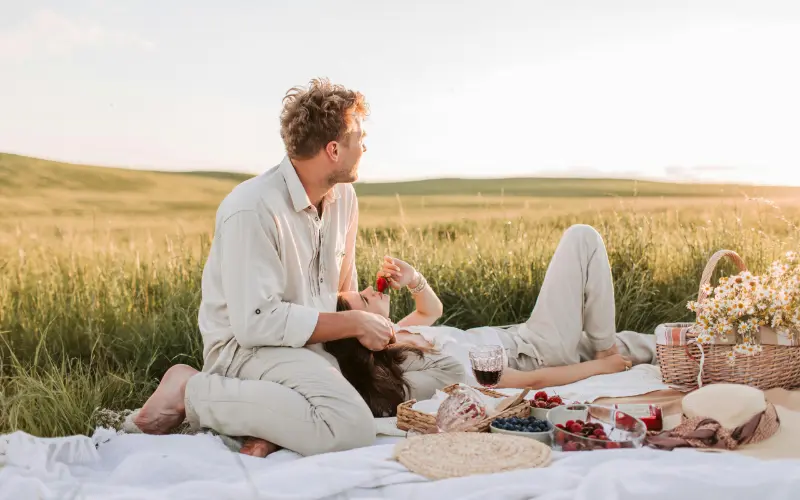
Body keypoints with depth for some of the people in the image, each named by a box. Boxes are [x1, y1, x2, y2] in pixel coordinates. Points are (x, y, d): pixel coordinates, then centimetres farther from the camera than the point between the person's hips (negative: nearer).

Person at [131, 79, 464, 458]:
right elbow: (257, 322, -24)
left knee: (447, 373, 1)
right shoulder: (252, 209, -21)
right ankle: (193, 391, -13)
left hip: (321, 342, 9)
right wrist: (354, 324, -18)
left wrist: (370, 328, -5)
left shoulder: (343, 196, 4)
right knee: (351, 428, -35)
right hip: (248, 346, -9)